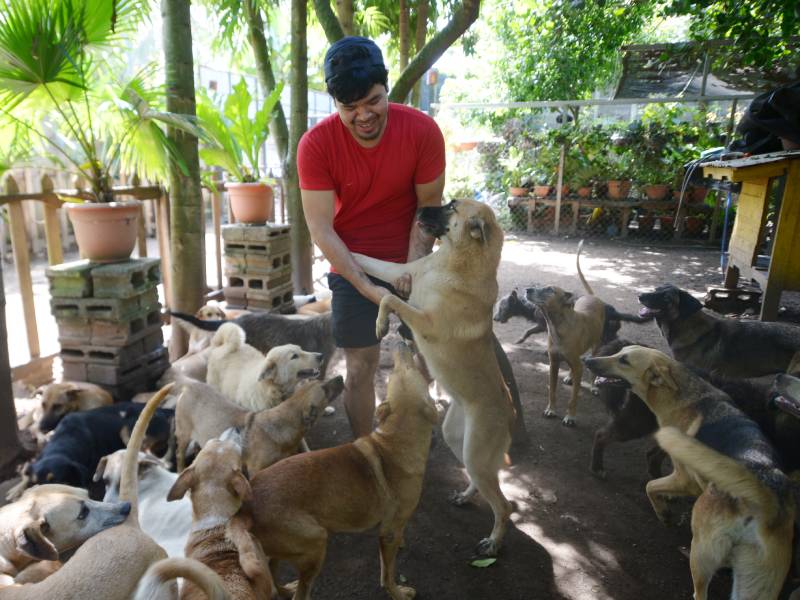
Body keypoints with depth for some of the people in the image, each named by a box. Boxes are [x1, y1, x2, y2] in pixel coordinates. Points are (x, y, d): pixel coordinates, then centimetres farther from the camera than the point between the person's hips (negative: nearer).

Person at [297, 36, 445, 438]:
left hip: (411, 260, 2)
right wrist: (367, 287, -25)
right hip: (353, 266, -1)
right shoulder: (316, 144, -18)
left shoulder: (422, 130, -16)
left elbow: (429, 203, -7)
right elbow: (321, 228, -19)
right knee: (360, 368, 3)